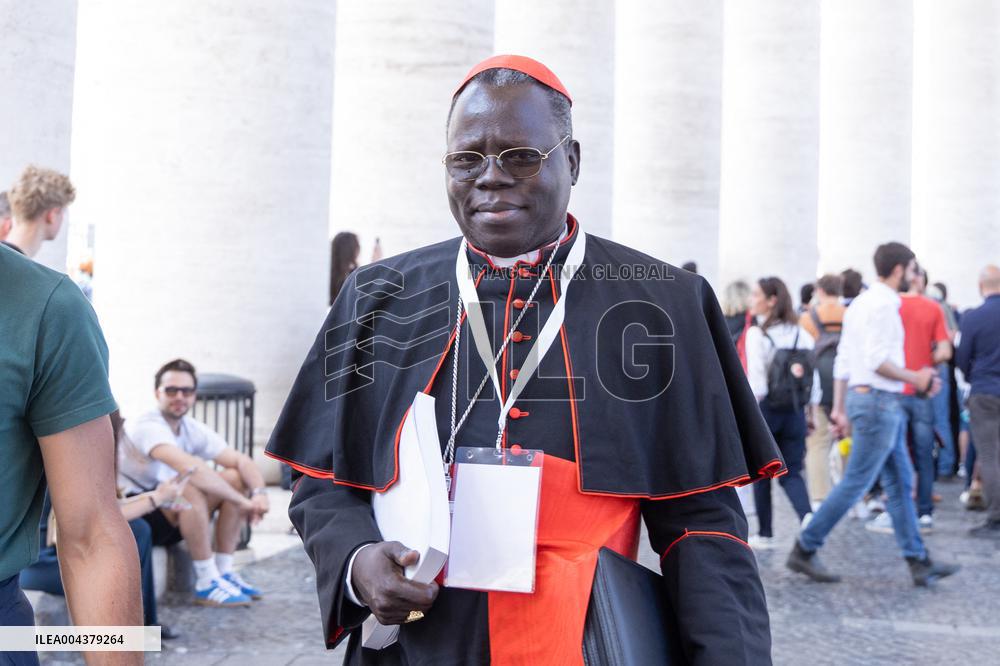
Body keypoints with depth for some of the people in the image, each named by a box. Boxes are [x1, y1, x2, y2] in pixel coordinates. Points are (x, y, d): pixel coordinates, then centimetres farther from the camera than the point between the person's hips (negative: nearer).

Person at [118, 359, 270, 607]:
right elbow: (191, 467, -38)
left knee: (235, 478, -6)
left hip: (169, 517, 8)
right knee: (191, 489, -34)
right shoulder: (147, 427, -23)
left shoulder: (194, 430, 1)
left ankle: (224, 571, -4)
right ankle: (207, 585, -24)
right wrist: (242, 502, -34)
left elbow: (241, 460, -3)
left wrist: (259, 491, -25)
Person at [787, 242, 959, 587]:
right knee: (856, 482, -5)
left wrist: (839, 409, 16)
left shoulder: (861, 303, 16)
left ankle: (919, 562, 16)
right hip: (878, 399, -10)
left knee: (900, 483, 12)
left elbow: (842, 360, 15)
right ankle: (805, 549, 1)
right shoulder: (883, 304, -14)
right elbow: (877, 360, -23)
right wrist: (915, 378, -10)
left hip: (862, 395, 10)